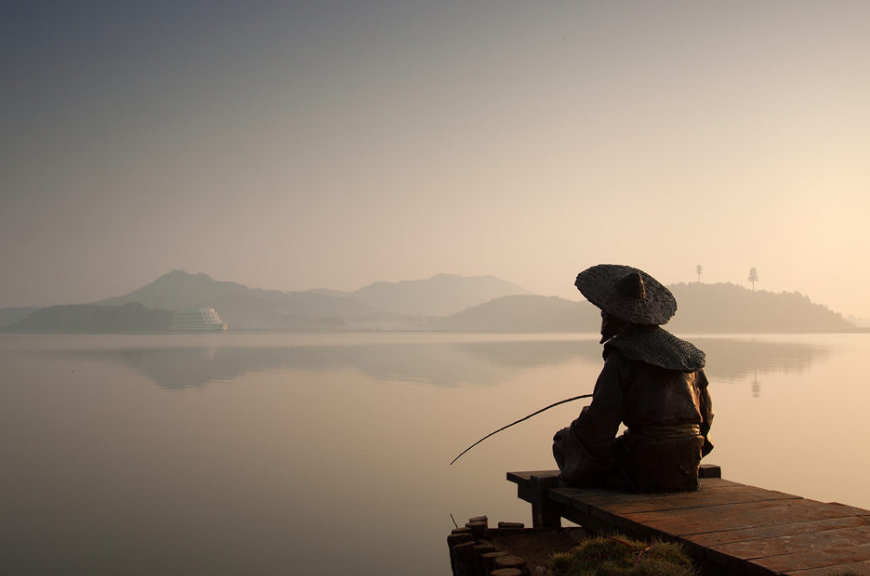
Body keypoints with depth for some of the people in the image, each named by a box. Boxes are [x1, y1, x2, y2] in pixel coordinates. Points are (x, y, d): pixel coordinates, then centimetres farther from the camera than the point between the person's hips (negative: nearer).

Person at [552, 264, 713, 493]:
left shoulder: (621, 358, -11)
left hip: (645, 472, -8)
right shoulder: (685, 353, 10)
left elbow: (598, 423, -14)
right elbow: (706, 415, 15)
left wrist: (564, 440, 5)